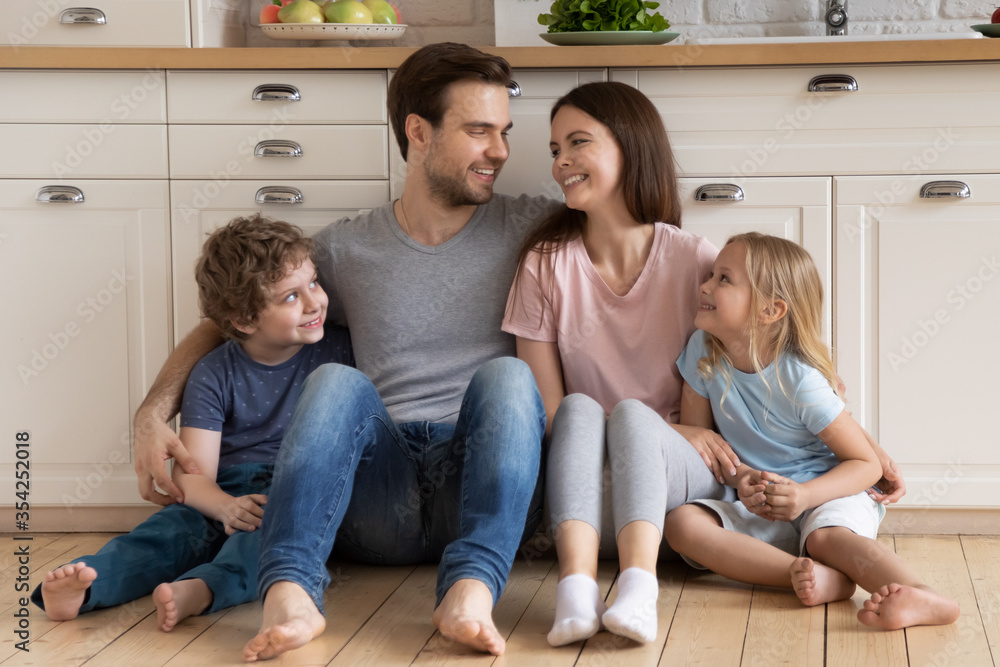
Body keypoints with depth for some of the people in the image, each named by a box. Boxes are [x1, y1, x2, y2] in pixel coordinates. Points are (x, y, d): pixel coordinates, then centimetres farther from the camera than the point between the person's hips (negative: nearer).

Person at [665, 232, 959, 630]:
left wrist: (805, 495, -29)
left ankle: (922, 598, -65)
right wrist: (738, 477, -15)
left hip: (827, 495, -4)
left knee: (827, 536, -38)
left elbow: (866, 463, -11)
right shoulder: (702, 352, -2)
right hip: (759, 509, 4)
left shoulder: (800, 380, -16)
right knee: (680, 522, -25)